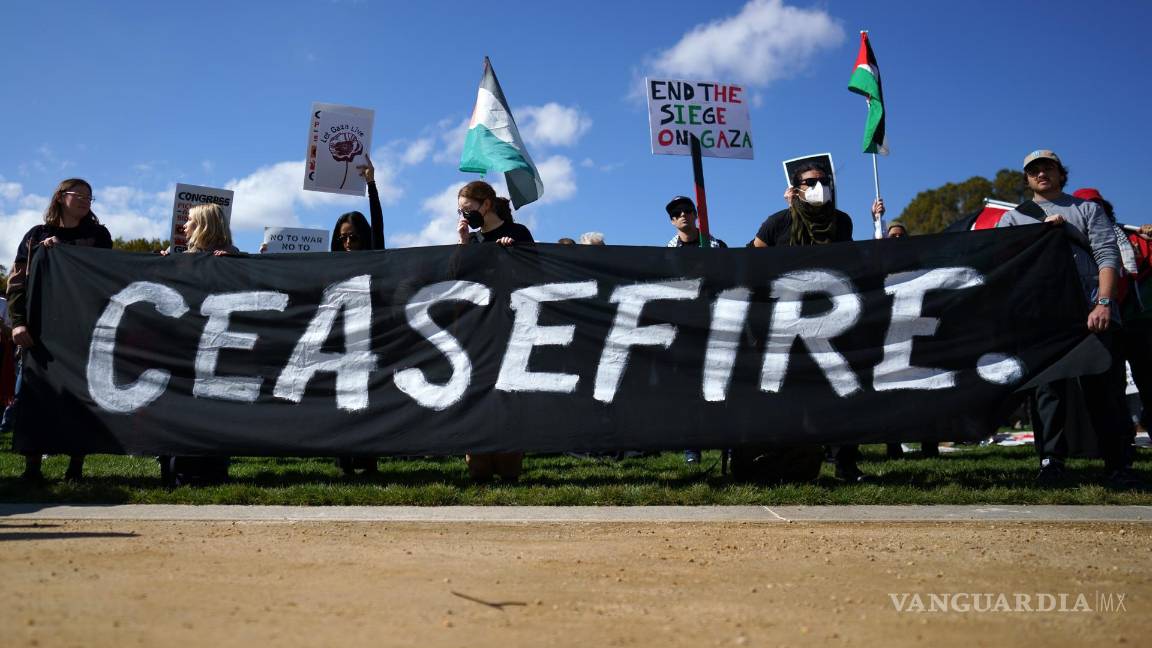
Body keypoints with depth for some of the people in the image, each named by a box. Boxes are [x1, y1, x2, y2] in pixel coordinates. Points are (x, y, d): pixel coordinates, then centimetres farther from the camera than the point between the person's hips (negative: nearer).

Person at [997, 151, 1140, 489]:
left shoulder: (1087, 209, 16)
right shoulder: (1013, 218, 18)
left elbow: (1107, 255, 3)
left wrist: (1104, 303, -12)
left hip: (1093, 313, 0)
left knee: (1105, 388, -4)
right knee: (1048, 387, -1)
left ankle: (1120, 465, 1)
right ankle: (1051, 461, 3)